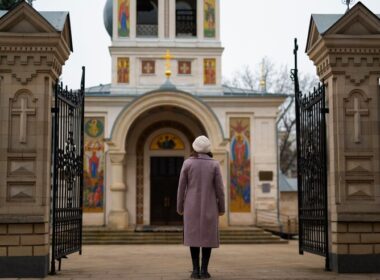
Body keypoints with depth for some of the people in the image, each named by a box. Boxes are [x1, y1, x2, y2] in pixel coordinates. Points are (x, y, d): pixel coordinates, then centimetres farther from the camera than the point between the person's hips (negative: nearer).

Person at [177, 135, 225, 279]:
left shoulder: (187, 163, -4)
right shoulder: (214, 164, -5)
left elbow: (181, 187, -3)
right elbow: (219, 188, -5)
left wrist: (180, 207, 6)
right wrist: (222, 208, 5)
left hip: (192, 205, 0)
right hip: (209, 205, 0)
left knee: (194, 236, 5)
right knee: (207, 237, 4)